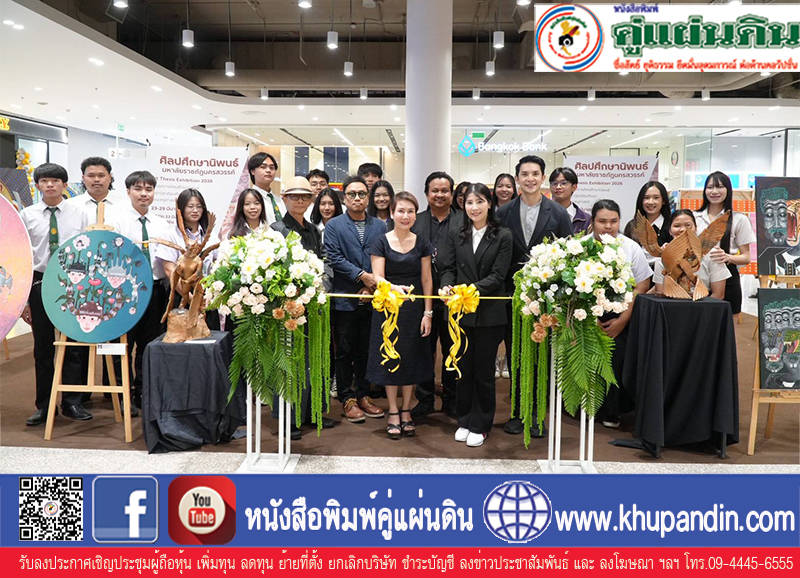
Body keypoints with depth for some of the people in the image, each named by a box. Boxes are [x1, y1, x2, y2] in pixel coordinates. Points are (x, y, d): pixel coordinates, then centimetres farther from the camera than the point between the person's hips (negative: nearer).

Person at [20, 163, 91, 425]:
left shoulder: (78, 214, 2)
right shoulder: (27, 215, 2)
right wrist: (22, 298, -2)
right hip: (40, 284, 1)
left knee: (73, 345, 4)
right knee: (43, 348, 8)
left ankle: (72, 403, 16)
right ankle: (44, 406, 20)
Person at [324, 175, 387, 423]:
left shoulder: (380, 226, 9)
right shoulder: (333, 226, 1)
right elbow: (334, 258, -9)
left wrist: (373, 285, -8)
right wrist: (362, 275, -16)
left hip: (372, 299, 3)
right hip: (345, 299, -2)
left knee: (367, 351, 10)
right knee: (345, 352, 5)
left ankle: (363, 395, 22)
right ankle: (347, 399, 14)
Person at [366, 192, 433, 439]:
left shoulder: (421, 244, 4)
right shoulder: (382, 242, -2)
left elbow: (426, 280, 4)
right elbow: (377, 278, -9)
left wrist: (428, 313, -2)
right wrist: (394, 288, -31)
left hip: (414, 308, 2)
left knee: (411, 358, 6)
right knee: (390, 357, 3)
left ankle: (406, 411, 19)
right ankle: (393, 413, 14)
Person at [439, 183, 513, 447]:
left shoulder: (502, 236, -2)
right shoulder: (455, 235, 7)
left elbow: (498, 275, -8)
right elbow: (448, 268, 5)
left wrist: (472, 290, -22)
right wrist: (447, 286, -17)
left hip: (489, 314, -2)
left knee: (484, 371, 5)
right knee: (463, 368, 11)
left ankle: (480, 425, 18)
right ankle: (464, 421, 25)